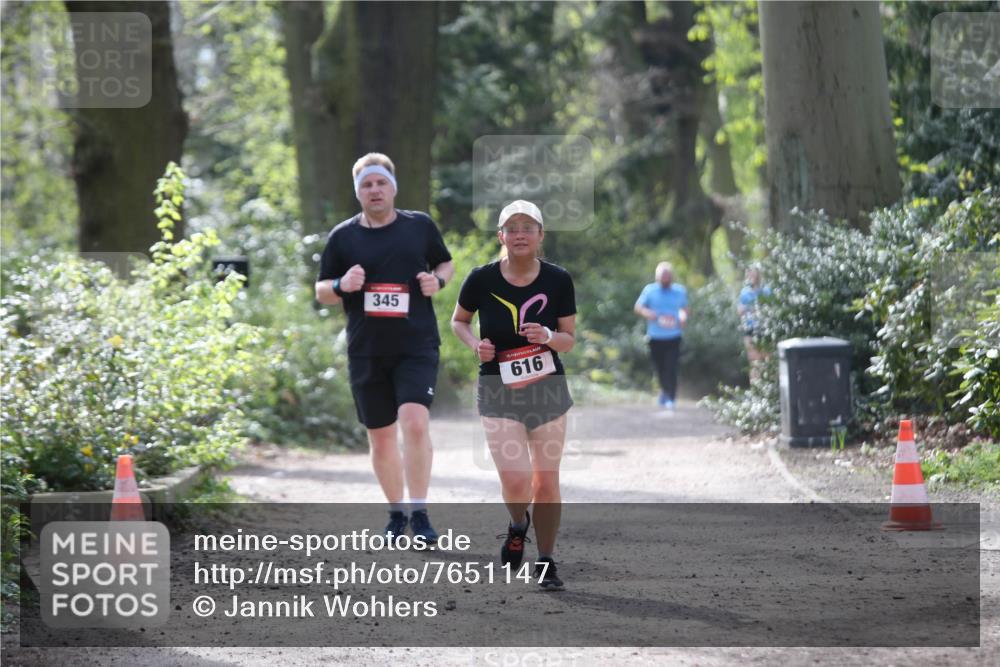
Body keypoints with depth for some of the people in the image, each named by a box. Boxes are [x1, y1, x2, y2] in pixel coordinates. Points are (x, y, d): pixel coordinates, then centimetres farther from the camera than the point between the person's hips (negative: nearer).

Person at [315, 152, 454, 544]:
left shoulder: (420, 226, 4)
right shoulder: (343, 237, 4)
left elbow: (446, 264, 18)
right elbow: (320, 292, 10)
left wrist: (438, 281, -4)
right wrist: (341, 285, -12)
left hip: (417, 347, -2)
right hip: (367, 352, 2)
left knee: (415, 423, -20)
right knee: (380, 436, 8)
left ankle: (419, 513, -12)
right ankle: (396, 514, 24)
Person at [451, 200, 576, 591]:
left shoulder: (558, 281, -6)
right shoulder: (482, 279, -8)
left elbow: (569, 340, 0)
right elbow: (458, 320, 9)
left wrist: (548, 336, -22)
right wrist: (475, 344, -11)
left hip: (548, 389, 1)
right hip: (498, 391, -1)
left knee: (547, 479, 3)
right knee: (515, 480, -15)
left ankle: (545, 564, 20)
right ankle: (518, 526, 20)